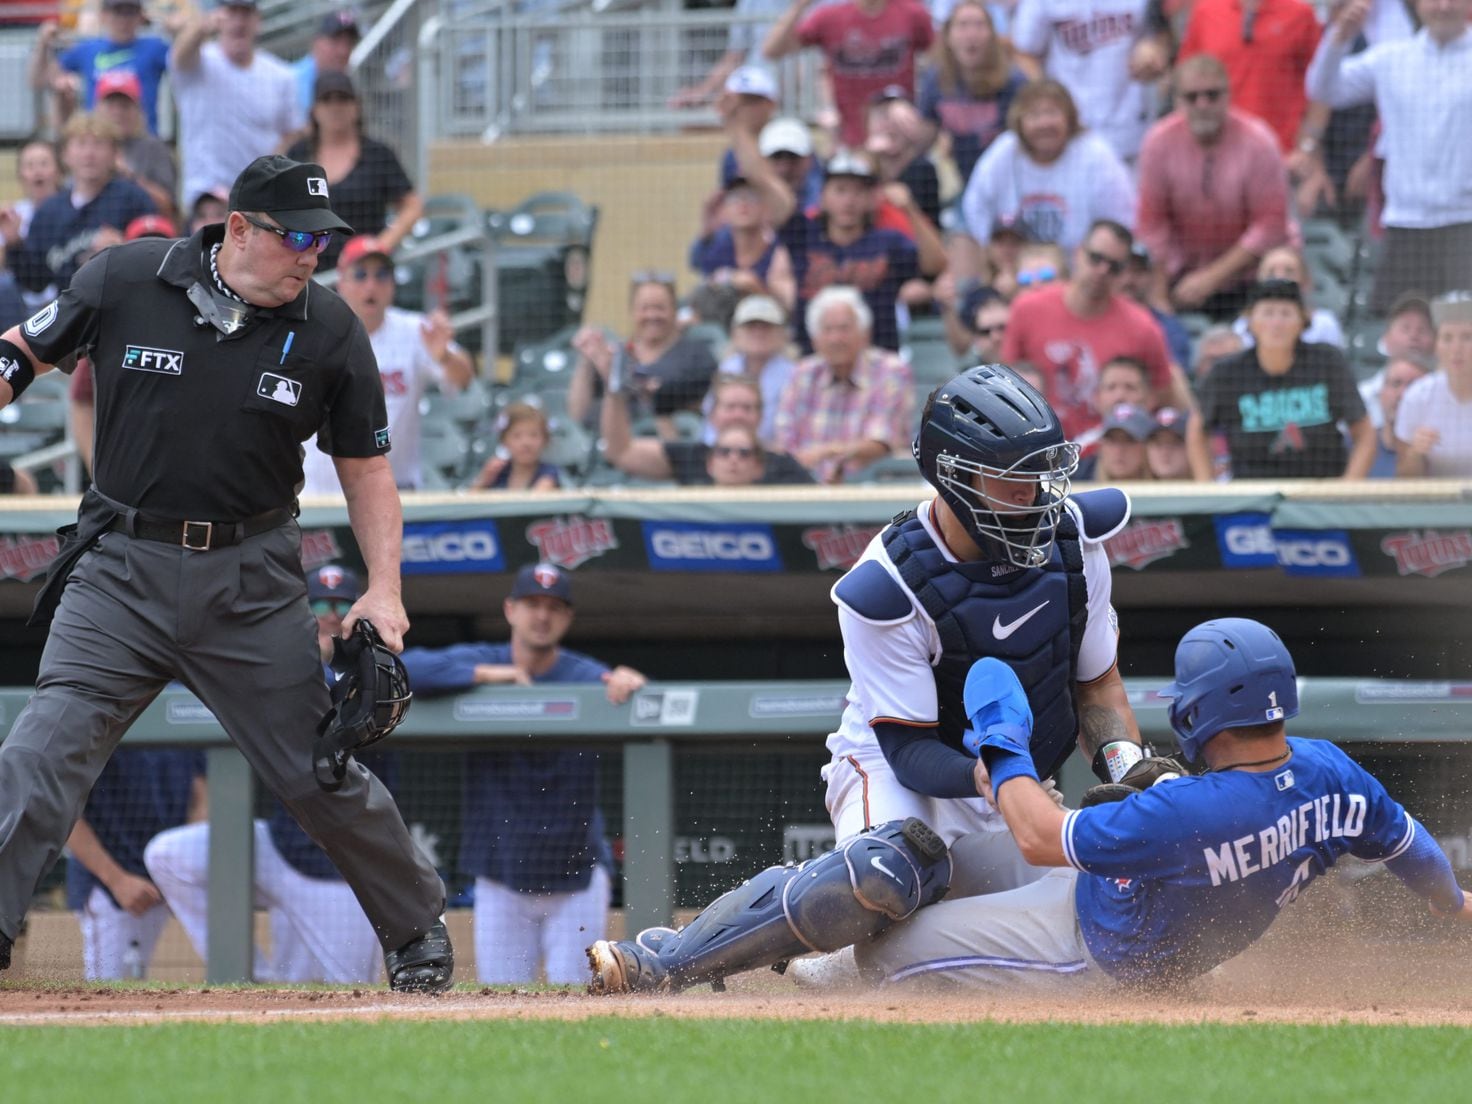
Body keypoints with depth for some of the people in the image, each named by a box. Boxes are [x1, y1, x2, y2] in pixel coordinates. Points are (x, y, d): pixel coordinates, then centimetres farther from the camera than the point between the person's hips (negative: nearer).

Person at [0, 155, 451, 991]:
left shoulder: (329, 330, -2)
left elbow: (367, 466, 8)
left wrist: (385, 589, -4)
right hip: (121, 568, -1)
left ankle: (418, 928, 27)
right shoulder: (126, 281, -6)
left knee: (321, 771, 5)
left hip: (252, 579, 1)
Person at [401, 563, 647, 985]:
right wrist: (486, 675, -24)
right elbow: (406, 669, -17)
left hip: (576, 878, -1)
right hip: (501, 878, 1)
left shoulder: (588, 678, -6)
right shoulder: (478, 664, -2)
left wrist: (631, 685, -45)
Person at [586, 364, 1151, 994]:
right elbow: (909, 750, -24)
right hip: (893, 765, -7)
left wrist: (1122, 756, -16)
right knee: (891, 870, -41)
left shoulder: (1072, 536, -10)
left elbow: (1096, 683, 3)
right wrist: (992, 777, -43)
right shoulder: (889, 590, -27)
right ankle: (662, 963, -32)